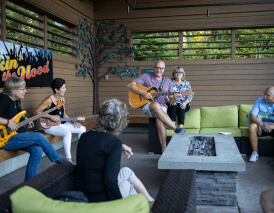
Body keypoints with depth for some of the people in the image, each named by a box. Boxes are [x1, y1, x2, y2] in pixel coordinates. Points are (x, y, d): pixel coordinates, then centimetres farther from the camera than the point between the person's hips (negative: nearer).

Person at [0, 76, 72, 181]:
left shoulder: (17, 101, 13)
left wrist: (25, 119, 12)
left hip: (19, 134, 9)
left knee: (37, 150, -15)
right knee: (39, 137, -21)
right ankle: (58, 160, -1)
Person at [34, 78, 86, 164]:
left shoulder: (62, 99, 9)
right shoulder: (49, 100, -16)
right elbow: (36, 112, -17)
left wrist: (73, 122, 5)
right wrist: (51, 117, -22)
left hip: (61, 124, 9)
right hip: (50, 125, -9)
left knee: (82, 128, 0)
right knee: (67, 133, -36)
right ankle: (69, 160, -31)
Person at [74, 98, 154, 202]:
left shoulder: (84, 136, 0)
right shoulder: (114, 142, -22)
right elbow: (110, 180, -28)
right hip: (100, 197, -7)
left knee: (127, 171, 27)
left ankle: (149, 199, 44)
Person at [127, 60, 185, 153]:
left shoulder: (168, 81, 13)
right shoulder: (146, 76, 5)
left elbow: (171, 100, 12)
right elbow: (130, 85, -2)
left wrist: (174, 98, -13)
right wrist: (143, 93, -15)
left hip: (162, 107, 1)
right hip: (147, 107, -1)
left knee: (159, 121, -35)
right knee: (156, 105, -40)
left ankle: (164, 150, -30)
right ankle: (176, 128, -34)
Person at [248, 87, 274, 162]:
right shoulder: (259, 101, -4)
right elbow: (252, 117, -11)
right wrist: (261, 125, -30)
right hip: (261, 127, 1)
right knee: (252, 126, -31)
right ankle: (255, 153, -20)